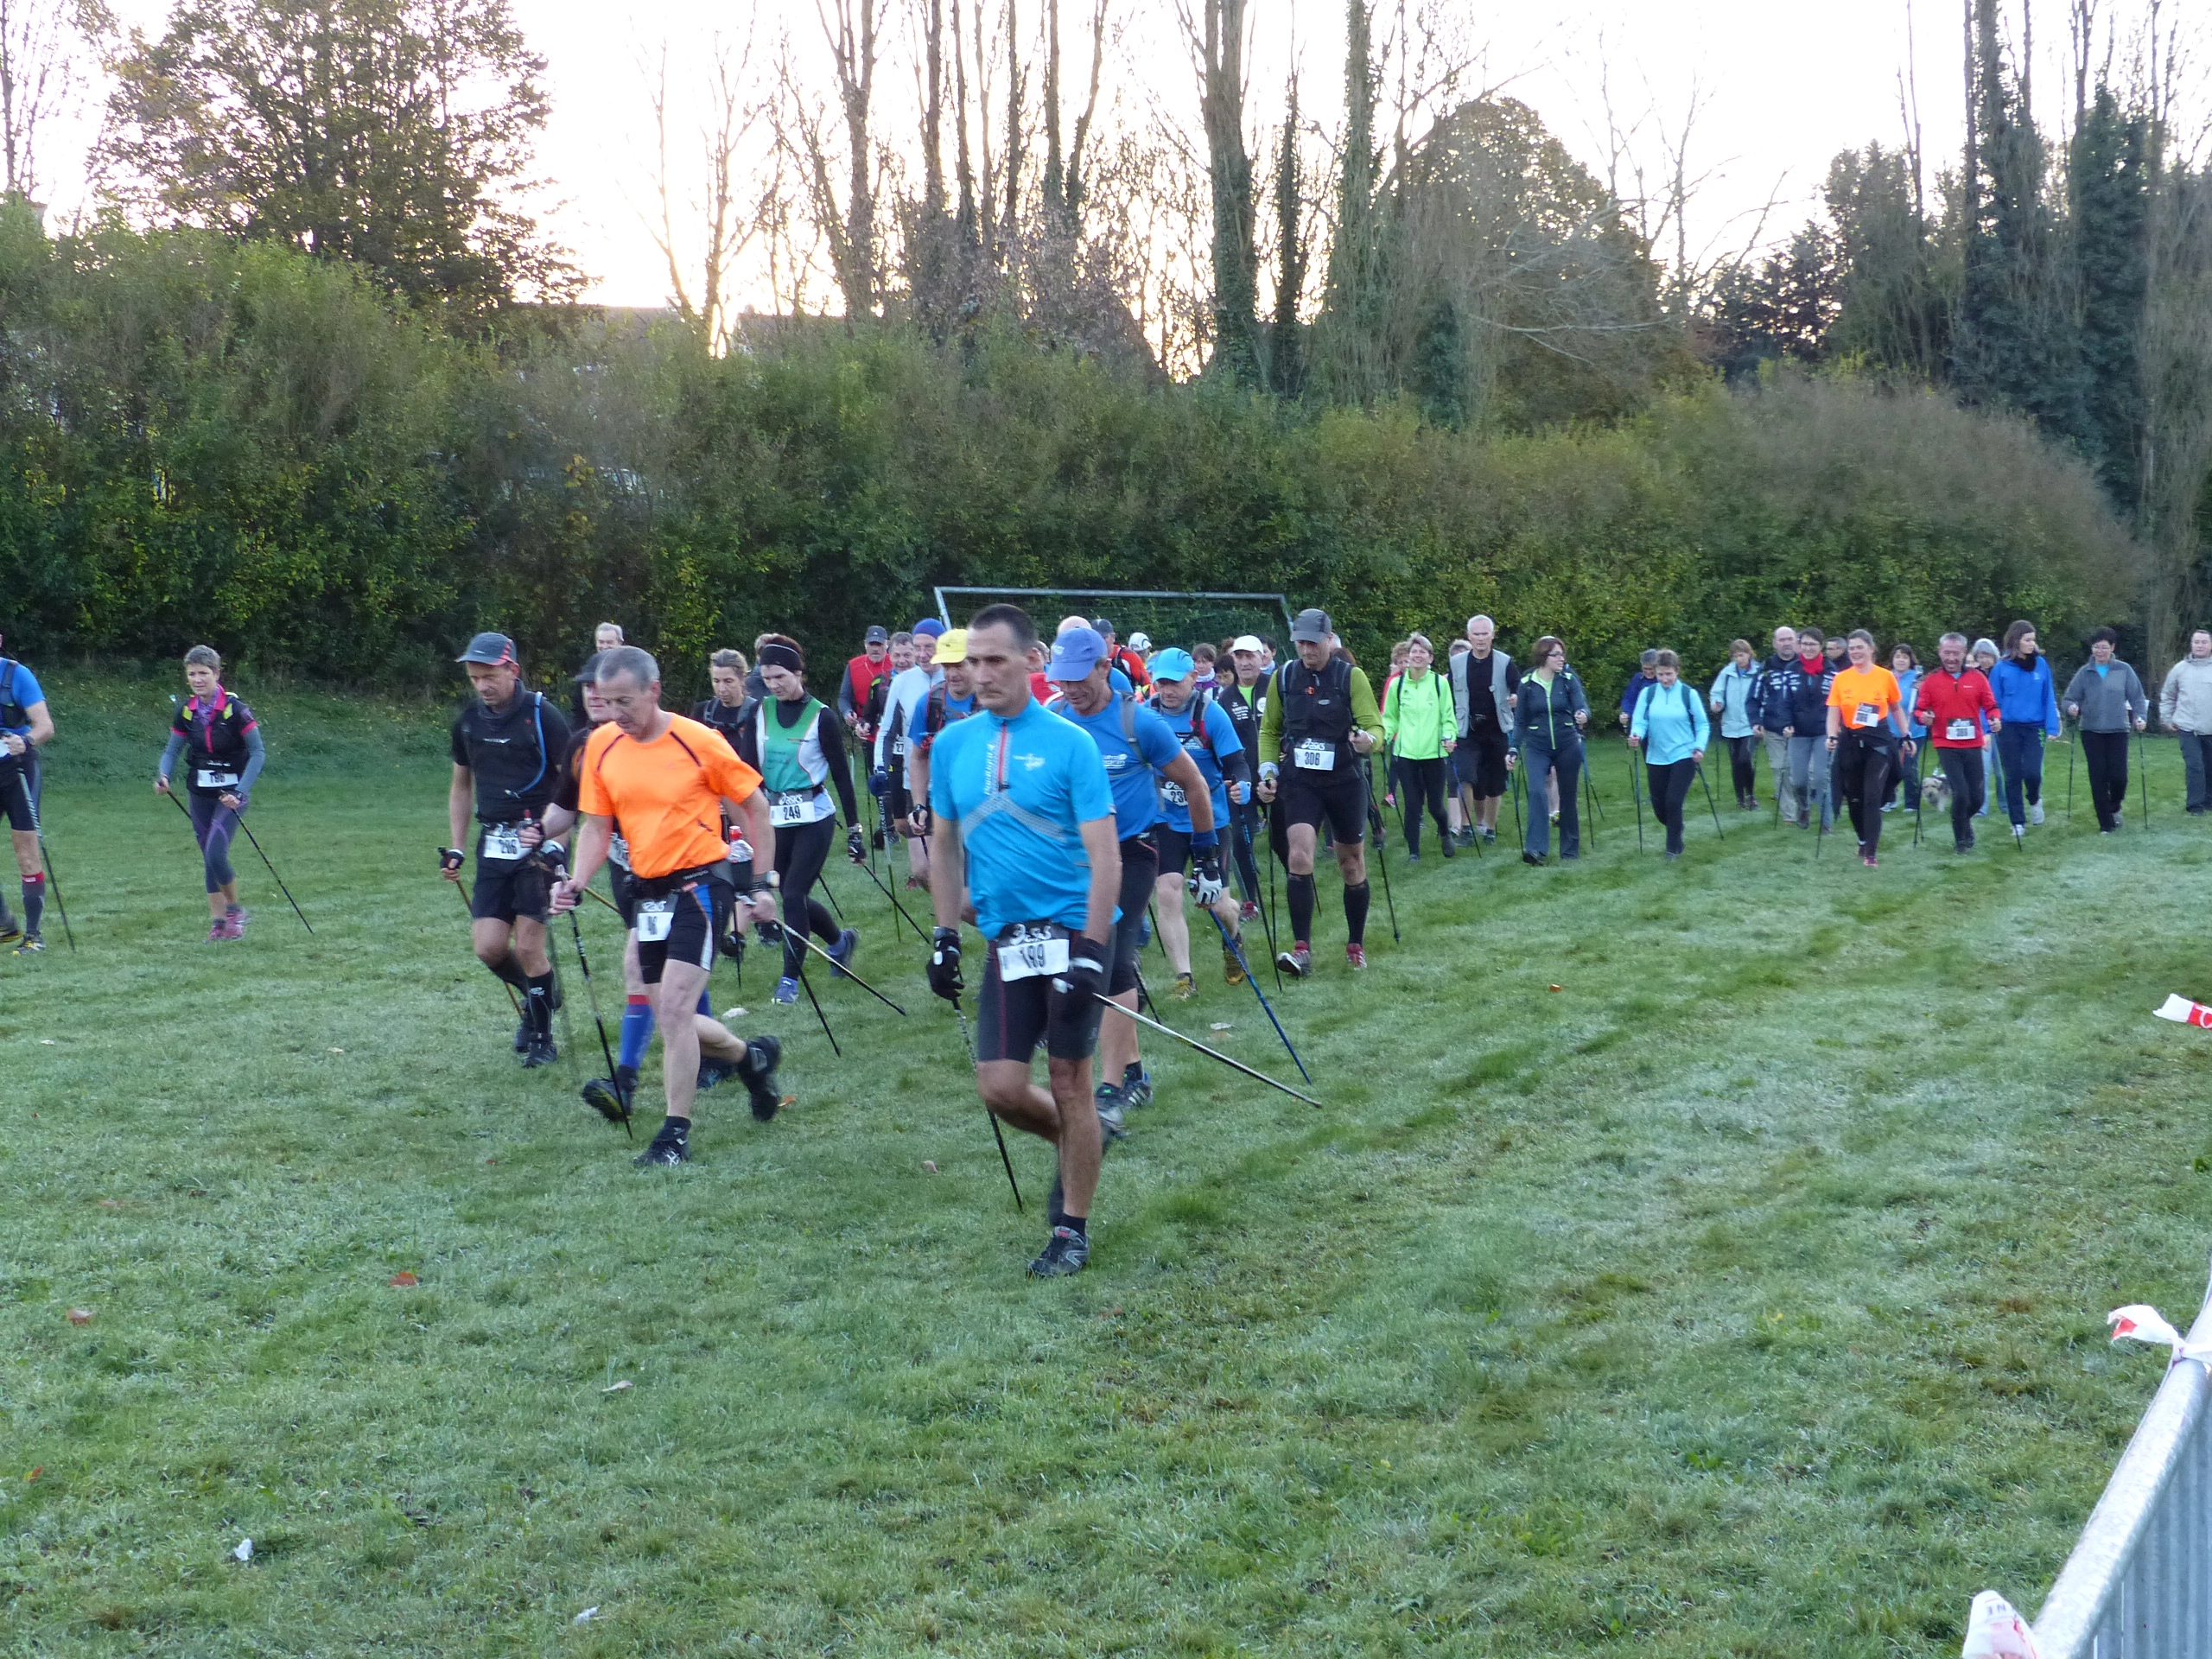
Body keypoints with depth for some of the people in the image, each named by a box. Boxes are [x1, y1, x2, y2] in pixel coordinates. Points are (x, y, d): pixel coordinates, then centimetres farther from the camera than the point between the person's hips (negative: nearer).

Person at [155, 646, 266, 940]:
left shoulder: (235, 709, -15)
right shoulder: (185, 712, 0)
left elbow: (258, 753, -13)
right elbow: (172, 750, 8)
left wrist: (240, 792, -21)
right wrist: (163, 775, -14)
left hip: (230, 793, -5)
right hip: (199, 794, 5)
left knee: (215, 854, -17)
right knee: (209, 858, 8)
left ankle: (234, 909, 6)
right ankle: (218, 921, 17)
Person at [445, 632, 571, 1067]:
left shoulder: (542, 715, -10)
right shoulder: (468, 719, 8)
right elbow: (461, 785, 20)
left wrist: (548, 830, -21)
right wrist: (456, 848, 15)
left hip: (538, 843, -5)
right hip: (493, 843, 5)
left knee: (528, 945, -9)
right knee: (488, 946, -2)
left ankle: (542, 1036, 10)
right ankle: (536, 997, 27)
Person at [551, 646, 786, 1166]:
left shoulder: (699, 741, -12)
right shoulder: (601, 745, 2)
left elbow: (755, 807, -2)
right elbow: (596, 826, 10)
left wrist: (764, 883, -3)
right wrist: (576, 884, -6)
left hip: (699, 885, -6)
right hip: (647, 891, 6)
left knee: (675, 1009, -14)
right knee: (671, 1018, 9)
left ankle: (675, 1134, -3)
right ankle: (752, 1057, 37)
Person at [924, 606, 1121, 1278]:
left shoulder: (1069, 743, -10)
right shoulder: (952, 745, 5)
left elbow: (1104, 857, -12)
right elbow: (947, 847, 14)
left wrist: (1090, 951, -19)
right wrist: (945, 935, 8)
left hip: (1071, 930, -4)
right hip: (1005, 938, 4)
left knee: (1069, 1081, 2)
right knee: (1001, 1086, 0)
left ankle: (1072, 1230, 16)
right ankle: (1072, 1144, 32)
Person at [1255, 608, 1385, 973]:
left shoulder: (1351, 676, -7)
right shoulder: (1284, 677, 1)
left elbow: (1375, 725, -13)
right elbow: (1270, 730, 13)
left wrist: (1369, 739, -36)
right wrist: (1267, 769, 1)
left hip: (1345, 780, -1)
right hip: (1300, 782, 1)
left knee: (1352, 864, 10)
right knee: (1299, 857, -17)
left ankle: (1356, 945, 26)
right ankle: (1302, 950, -18)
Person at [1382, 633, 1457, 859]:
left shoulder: (1440, 683, -1)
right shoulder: (1397, 685, 4)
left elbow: (1448, 717, 2)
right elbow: (1390, 718, 12)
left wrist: (1449, 736, -16)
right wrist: (1383, 736, -6)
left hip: (1434, 752, -1)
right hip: (1406, 753, 1)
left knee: (1435, 804, 5)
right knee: (1412, 805, 0)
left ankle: (1445, 832, 37)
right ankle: (1413, 852, 11)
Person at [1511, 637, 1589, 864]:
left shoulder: (1569, 679, -3)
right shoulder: (1527, 683, -2)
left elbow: (1581, 705, -12)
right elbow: (1521, 720, 6)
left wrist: (1583, 715, -36)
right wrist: (1514, 748, 0)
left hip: (1568, 745, 1)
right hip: (1537, 747, 0)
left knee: (1567, 796, 7)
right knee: (1536, 792, -18)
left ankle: (1570, 850, 19)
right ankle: (1535, 849, -22)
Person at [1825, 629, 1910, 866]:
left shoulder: (1885, 677, -1)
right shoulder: (1841, 679, 1)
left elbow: (1896, 708, 11)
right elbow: (1833, 712, -2)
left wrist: (1906, 736, 9)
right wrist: (1832, 736, -18)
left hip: (1878, 741, -2)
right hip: (1850, 742, 2)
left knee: (1872, 798, -10)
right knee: (1854, 798, 10)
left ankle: (1871, 852, -7)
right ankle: (1864, 840, 33)